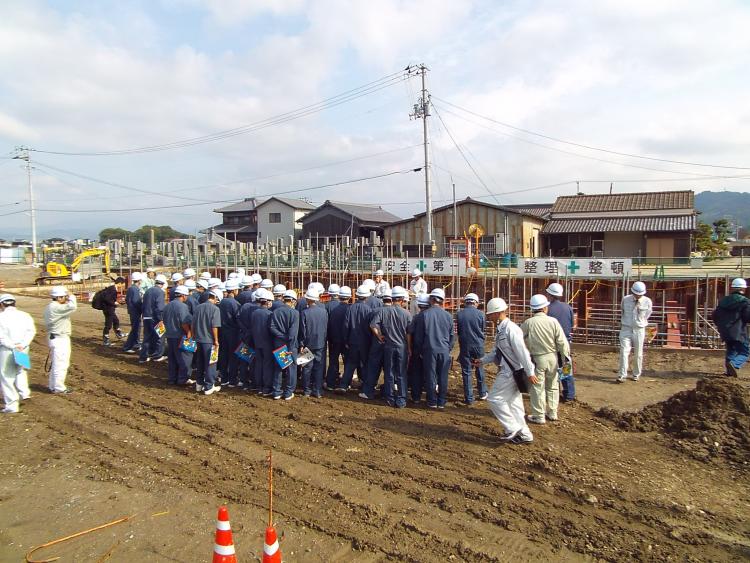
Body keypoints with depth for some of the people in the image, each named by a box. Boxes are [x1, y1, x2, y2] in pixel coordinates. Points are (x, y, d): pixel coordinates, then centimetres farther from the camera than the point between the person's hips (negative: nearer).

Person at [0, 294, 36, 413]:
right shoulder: (25, 315, 4)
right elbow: (32, 331, -5)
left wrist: (13, 346, -13)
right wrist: (22, 345, -11)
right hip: (23, 349, 4)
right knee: (20, 370, 29)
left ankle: (12, 405, 5)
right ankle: (24, 392, 16)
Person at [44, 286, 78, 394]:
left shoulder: (50, 307, 13)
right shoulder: (56, 307, -21)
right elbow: (72, 307, -30)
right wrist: (71, 297, -16)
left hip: (54, 337, 11)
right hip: (60, 339, -11)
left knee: (55, 363, 20)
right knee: (61, 364, -3)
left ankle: (53, 386, 30)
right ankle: (59, 388, 3)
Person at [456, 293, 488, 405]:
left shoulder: (459, 314, -5)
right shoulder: (480, 314, -6)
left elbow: (458, 331, 5)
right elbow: (483, 330, 5)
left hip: (465, 346, 0)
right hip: (478, 345, 1)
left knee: (466, 372, 5)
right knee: (480, 369, 17)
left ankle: (469, 398, 6)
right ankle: (482, 393, 29)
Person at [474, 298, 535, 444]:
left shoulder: (511, 329, -21)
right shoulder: (500, 329, 8)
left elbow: (522, 352, -21)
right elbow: (497, 352, 16)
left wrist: (530, 372, -20)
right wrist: (482, 360, 9)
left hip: (511, 371, -10)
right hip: (507, 371, 10)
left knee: (494, 399, -4)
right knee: (513, 402, 15)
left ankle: (513, 429, 6)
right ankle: (524, 435, 24)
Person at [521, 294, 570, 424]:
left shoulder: (528, 323, -12)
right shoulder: (553, 321, -9)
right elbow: (562, 341, -8)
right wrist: (567, 356, 4)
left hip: (536, 358, -2)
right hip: (552, 357, 2)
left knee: (537, 387, 7)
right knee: (552, 386, 19)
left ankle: (539, 416, 12)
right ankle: (552, 413, 28)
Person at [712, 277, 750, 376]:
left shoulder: (723, 300, 10)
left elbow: (715, 315, 12)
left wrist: (720, 325, 25)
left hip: (724, 332, 6)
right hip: (738, 333, -6)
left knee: (731, 350, 20)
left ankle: (729, 371, 18)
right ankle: (734, 364, -26)